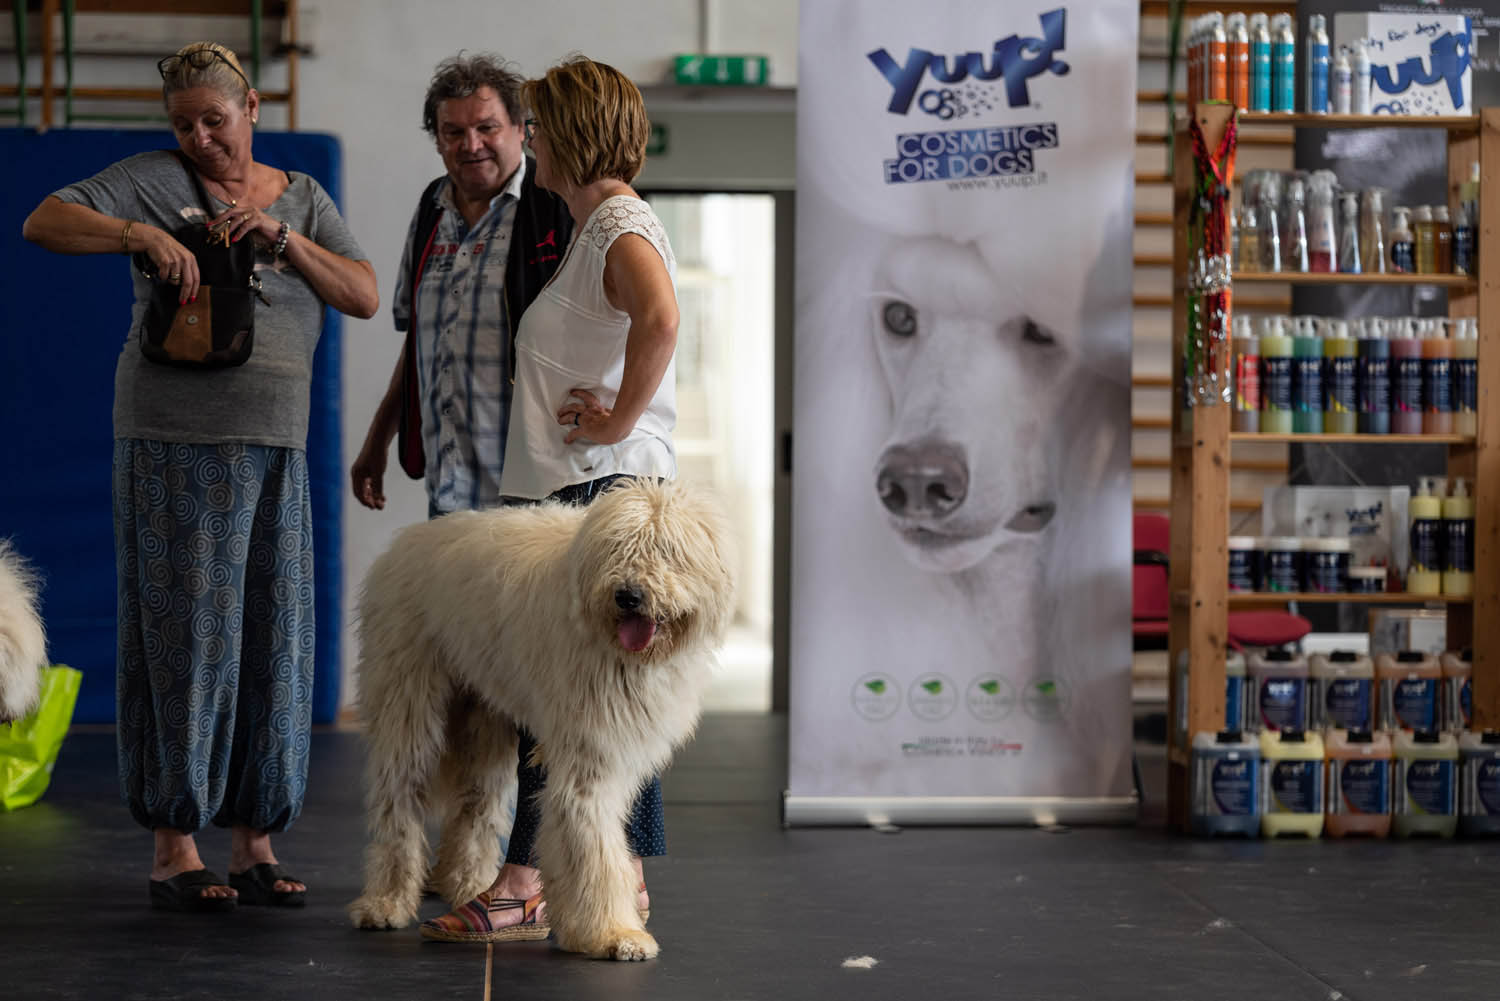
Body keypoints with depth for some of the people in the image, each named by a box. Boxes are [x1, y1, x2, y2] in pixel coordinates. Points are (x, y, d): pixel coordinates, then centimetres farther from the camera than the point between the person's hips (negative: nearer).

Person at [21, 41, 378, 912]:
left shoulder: (302, 197, 14)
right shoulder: (157, 180, 2)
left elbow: (366, 297, 5)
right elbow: (43, 223, -8)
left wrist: (283, 238, -9)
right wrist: (141, 234, -22)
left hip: (278, 446, 4)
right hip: (177, 443, -4)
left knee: (275, 636, 4)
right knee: (185, 633, -4)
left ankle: (254, 843, 12)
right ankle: (173, 847, 2)